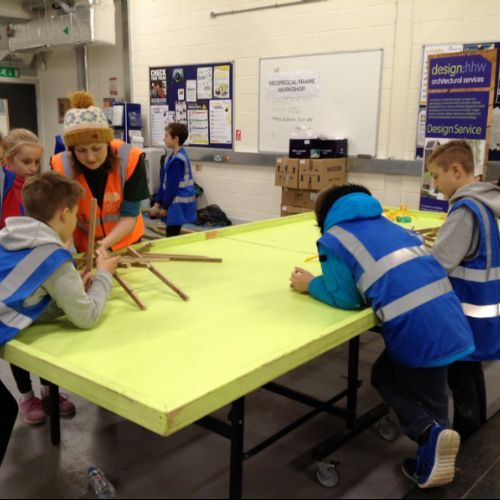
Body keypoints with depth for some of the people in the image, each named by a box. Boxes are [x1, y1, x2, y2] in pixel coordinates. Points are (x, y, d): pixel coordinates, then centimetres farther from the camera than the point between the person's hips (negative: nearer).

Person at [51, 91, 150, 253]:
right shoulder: (61, 167, -23)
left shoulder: (130, 159, -26)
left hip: (125, 241, 0)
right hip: (83, 246, 0)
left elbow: (130, 215, -22)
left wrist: (105, 243, -37)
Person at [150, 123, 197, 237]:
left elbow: (172, 186, -17)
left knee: (171, 237, -5)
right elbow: (164, 183, 14)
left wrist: (165, 206, -9)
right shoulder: (175, 157, 12)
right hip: (177, 203, 9)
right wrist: (157, 203, 13)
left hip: (178, 205, -9)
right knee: (173, 236, 14)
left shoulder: (177, 160, -18)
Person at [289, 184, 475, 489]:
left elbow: (346, 298, -2)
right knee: (386, 376, 25)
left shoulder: (334, 237, 2)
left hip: (418, 328, -7)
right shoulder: (385, 223, 23)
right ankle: (432, 436, 16)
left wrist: (311, 285, 12)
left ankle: (429, 433, -4)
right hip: (448, 317, 7)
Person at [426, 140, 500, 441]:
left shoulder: (466, 209, -22)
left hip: (469, 309, -9)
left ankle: (463, 438, 19)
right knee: (471, 368, 22)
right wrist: (426, 246, 8)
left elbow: (438, 265, -23)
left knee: (459, 373, 5)